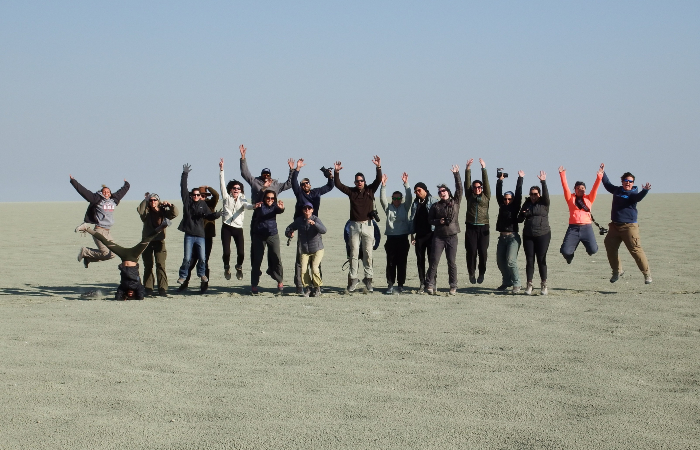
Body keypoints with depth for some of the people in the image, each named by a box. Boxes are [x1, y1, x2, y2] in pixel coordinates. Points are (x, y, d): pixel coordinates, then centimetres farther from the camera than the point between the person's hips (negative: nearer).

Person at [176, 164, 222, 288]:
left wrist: (216, 215, -19)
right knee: (187, 258, -4)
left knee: (202, 258, 1)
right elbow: (183, 188, 1)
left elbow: (209, 215, 2)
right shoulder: (187, 201, 5)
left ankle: (201, 273, 25)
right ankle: (183, 275, 13)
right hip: (189, 235, -1)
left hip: (200, 235, 1)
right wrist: (185, 174, -2)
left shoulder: (203, 204, 7)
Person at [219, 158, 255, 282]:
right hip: (226, 227, 0)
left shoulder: (242, 200, 9)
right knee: (226, 252, -9)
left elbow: (247, 205, -12)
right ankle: (227, 267, 20)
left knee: (241, 252, -9)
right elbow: (222, 184, 3)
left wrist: (253, 206, -34)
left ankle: (239, 267, 21)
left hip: (238, 228, 0)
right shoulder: (227, 197, 9)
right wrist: (221, 170, -4)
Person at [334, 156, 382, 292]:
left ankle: (368, 278, 5)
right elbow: (338, 185, 0)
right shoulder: (351, 192, 7)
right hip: (354, 225, 1)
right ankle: (354, 278, 3)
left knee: (368, 253, 1)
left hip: (367, 225, -1)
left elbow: (378, 180, -7)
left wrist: (378, 167, -20)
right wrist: (336, 172, -13)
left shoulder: (370, 190, 6)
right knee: (354, 253, 0)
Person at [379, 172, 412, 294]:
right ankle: (390, 285, 0)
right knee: (391, 263, -2)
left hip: (403, 238, 0)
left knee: (402, 263, 2)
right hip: (391, 238, 0)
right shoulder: (388, 207, 11)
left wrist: (406, 184, -13)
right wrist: (383, 185, -14)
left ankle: (400, 284, 8)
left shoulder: (404, 207, 11)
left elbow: (409, 198, -2)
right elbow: (382, 198, -2)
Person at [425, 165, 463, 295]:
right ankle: (430, 285, -3)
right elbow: (430, 219, 12)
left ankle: (453, 286, 6)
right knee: (434, 260, -6)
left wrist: (456, 174, -4)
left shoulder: (455, 203, 8)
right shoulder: (436, 206, 9)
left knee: (452, 262, 1)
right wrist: (438, 221, -8)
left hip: (452, 236, 0)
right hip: (438, 236, 0)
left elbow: (459, 189, 0)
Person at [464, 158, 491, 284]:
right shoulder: (470, 196, 13)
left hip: (483, 228, -1)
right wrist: (468, 168, -4)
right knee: (471, 252, -5)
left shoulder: (486, 196, 11)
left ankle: (482, 273, 10)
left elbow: (486, 183, 3)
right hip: (471, 228, 1)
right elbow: (467, 183, 5)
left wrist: (483, 168, -4)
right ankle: (471, 273, 7)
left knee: (483, 252, -4)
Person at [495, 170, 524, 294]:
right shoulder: (502, 205, 13)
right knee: (500, 261, 10)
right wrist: (500, 181, 3)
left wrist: (520, 179, -8)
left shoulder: (515, 207, 0)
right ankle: (507, 281, 26)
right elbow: (498, 194, 8)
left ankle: (516, 284, -11)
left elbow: (518, 194, -6)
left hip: (513, 237, -6)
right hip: (502, 237, 6)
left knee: (510, 260, -18)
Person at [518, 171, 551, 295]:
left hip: (543, 235, -3)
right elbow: (519, 219, 13)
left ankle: (544, 285, 4)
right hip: (528, 236, 3)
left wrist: (543, 182, -28)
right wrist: (523, 215, -8)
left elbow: (546, 194, -17)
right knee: (529, 260, 1)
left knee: (541, 260, -4)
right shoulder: (526, 204, 11)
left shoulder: (544, 203, 3)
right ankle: (529, 285, 5)